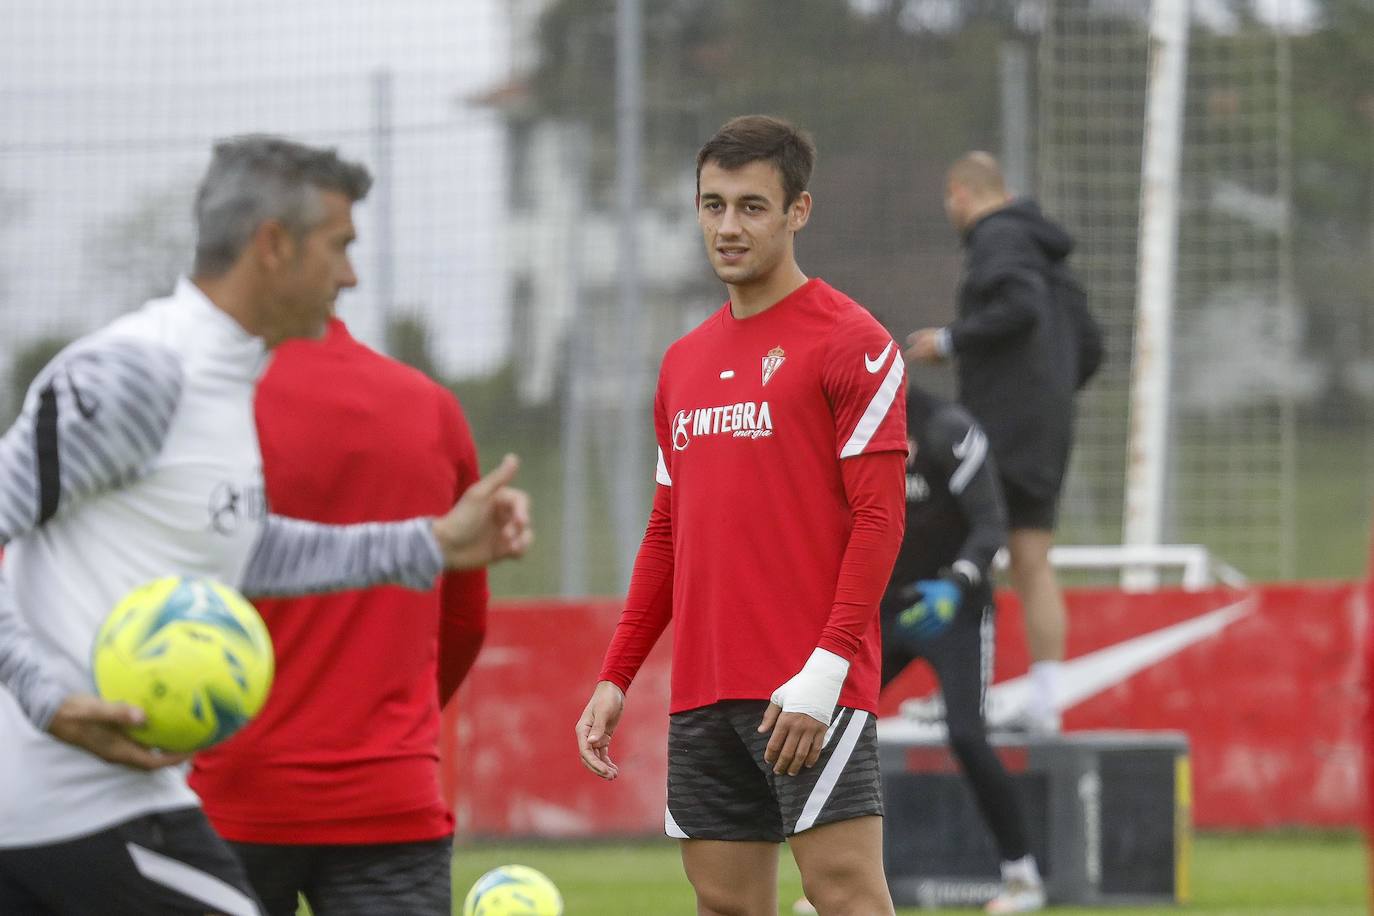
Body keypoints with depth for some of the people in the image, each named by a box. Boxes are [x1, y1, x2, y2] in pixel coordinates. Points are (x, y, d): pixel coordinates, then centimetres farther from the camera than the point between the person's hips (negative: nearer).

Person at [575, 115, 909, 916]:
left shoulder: (850, 341, -5)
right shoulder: (686, 362, 17)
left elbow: (879, 520, -10)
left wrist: (826, 670, -18)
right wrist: (616, 677, 15)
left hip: (808, 691, -7)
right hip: (703, 692, 7)